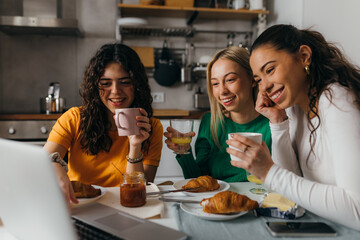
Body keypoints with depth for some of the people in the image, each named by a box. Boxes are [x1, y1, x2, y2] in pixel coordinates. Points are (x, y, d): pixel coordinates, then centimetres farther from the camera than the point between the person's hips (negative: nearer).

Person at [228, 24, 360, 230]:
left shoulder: (336, 102, -19)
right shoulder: (293, 104, 2)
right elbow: (293, 180, 1)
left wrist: (270, 172, -26)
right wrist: (278, 122, -8)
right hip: (320, 224, 5)